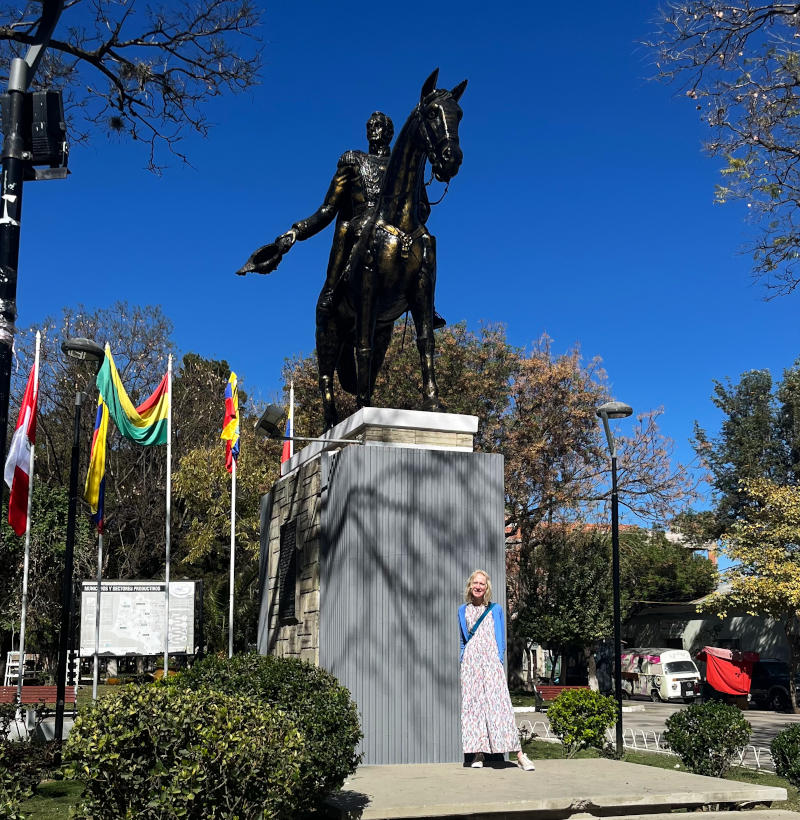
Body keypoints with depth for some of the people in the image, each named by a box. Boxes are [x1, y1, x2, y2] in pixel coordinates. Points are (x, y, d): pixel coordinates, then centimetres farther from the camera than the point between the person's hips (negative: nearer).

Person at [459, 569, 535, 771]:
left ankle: (520, 755, -11)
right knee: (472, 704, -2)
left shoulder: (495, 610, 9)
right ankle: (478, 753, 3)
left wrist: (499, 660, 1)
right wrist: (463, 660, 11)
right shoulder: (463, 610, 14)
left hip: (491, 662, -3)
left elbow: (501, 641, 11)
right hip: (470, 663, 3)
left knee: (498, 704, -10)